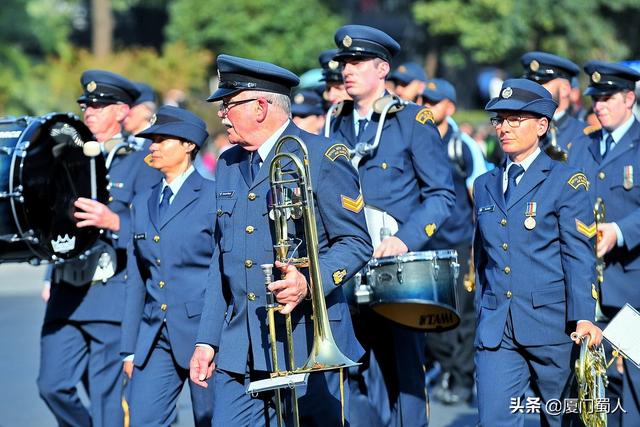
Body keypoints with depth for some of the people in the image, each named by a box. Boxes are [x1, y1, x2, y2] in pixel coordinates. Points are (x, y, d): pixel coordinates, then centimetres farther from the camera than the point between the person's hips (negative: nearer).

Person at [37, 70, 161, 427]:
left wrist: (114, 221, -27)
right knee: (53, 385, -1)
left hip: (113, 299, -5)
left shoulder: (141, 163, 0)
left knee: (108, 398, -2)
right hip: (66, 295, 5)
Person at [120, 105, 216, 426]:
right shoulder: (142, 204, 14)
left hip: (202, 329, -5)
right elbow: (136, 280, 15)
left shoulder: (213, 198, -4)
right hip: (155, 337, 5)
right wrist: (129, 349, 12)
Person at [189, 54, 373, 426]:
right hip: (238, 351, 6)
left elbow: (356, 243, -6)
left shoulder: (324, 157, -5)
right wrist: (207, 341, 13)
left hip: (308, 343, -6)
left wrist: (310, 282, -24)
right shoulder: (228, 165, 16)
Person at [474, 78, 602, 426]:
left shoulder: (566, 182, -1)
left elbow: (579, 256, -8)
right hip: (495, 329, 4)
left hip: (551, 323, -4)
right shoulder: (485, 185, 15)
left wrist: (583, 318, -19)